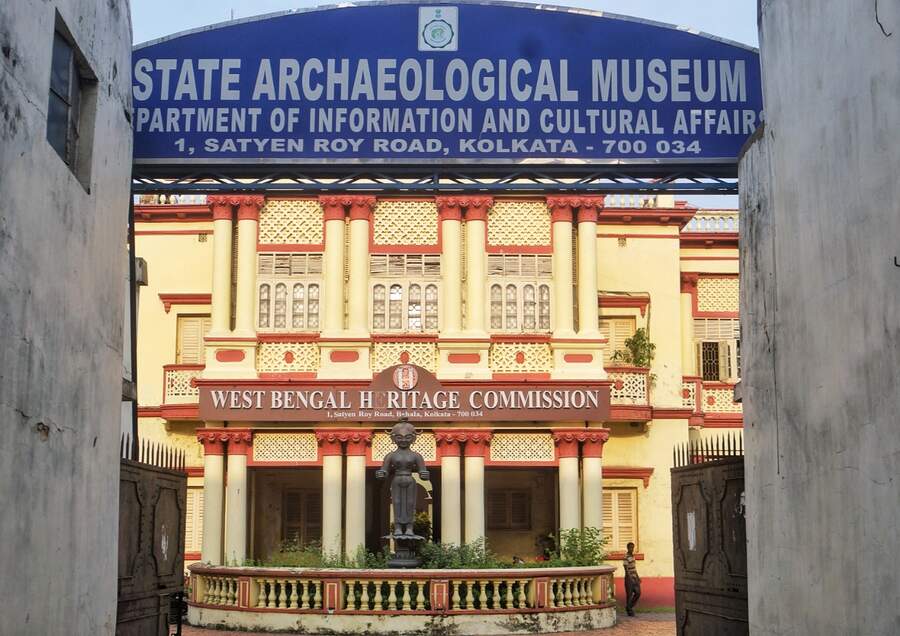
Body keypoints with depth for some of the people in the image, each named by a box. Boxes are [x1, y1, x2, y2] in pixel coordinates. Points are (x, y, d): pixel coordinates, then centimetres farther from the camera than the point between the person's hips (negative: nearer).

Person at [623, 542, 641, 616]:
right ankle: (629, 610, 10)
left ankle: (629, 606, 21)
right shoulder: (626, 557, -14)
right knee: (629, 595, 0)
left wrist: (637, 577, 19)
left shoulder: (633, 556, 12)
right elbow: (626, 569, -20)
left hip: (634, 577, 8)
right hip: (629, 578, -8)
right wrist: (630, 578, -27)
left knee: (638, 593, 5)